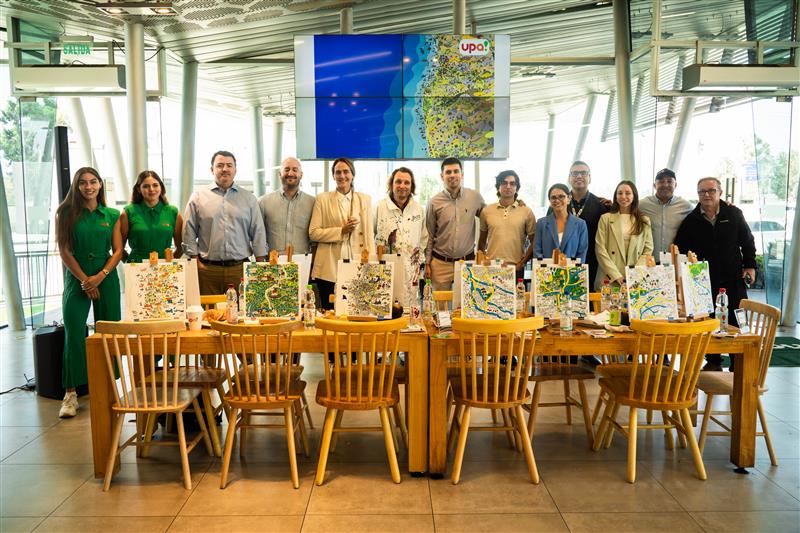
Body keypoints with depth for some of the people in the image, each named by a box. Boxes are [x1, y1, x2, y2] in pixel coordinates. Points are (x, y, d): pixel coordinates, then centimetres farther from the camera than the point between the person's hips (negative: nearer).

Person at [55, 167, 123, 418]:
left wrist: (100, 277, -10)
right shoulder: (66, 213, 2)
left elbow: (117, 250, 3)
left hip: (106, 279, 2)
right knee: (74, 335, -6)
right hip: (77, 279, -2)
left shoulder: (112, 215, 7)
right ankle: (71, 393, -1)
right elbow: (64, 250, -2)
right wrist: (85, 280, -7)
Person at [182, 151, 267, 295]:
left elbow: (258, 233, 8)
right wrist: (196, 261, -1)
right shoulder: (198, 197, 7)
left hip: (240, 269, 1)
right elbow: (189, 233, 6)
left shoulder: (249, 198, 10)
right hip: (208, 269, -1)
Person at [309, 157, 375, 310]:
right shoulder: (323, 199, 6)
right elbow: (313, 233, 1)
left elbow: (368, 234, 8)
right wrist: (341, 231, -9)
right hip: (329, 269, -1)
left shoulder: (365, 199, 10)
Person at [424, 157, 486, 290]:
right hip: (441, 263, 0)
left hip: (468, 261, 1)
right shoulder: (434, 203, 0)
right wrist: (427, 263, 3)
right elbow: (429, 236, 5)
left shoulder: (475, 197, 1)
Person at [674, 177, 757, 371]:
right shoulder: (691, 221, 1)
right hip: (704, 281, 0)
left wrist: (750, 265, 4)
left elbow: (747, 241, 10)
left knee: (735, 321, 3)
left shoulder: (734, 214, 2)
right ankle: (713, 361, 16)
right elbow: (680, 249, 6)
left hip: (733, 278, 0)